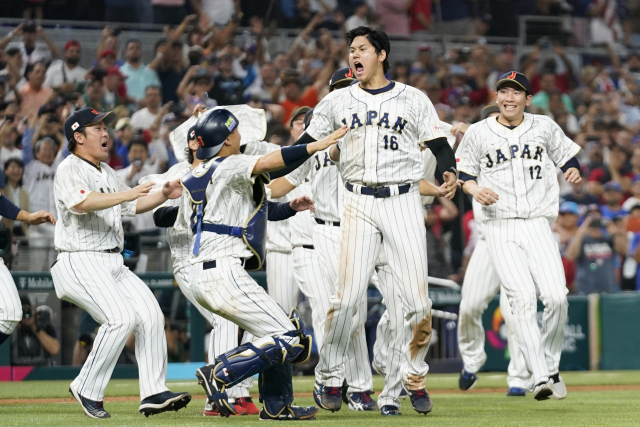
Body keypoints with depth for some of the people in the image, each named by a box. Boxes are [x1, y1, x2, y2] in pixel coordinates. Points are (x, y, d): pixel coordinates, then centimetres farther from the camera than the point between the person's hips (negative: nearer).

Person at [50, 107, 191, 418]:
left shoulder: (107, 172, 21)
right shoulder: (69, 169, -8)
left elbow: (132, 206, 30)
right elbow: (81, 203, -28)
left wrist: (163, 195, 13)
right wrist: (127, 194, -34)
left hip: (113, 263, 9)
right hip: (81, 263, -9)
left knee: (150, 314, -5)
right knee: (121, 317, -23)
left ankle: (154, 393, -4)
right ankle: (87, 390, -11)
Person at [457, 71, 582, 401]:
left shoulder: (545, 127, 11)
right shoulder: (478, 133, 8)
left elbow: (567, 157, 19)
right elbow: (464, 175, 13)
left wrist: (573, 172, -4)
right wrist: (475, 190, -9)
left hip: (537, 224, 1)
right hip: (499, 228, -1)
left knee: (556, 296, -14)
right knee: (523, 299, -16)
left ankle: (552, 367, 7)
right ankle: (539, 378, -19)